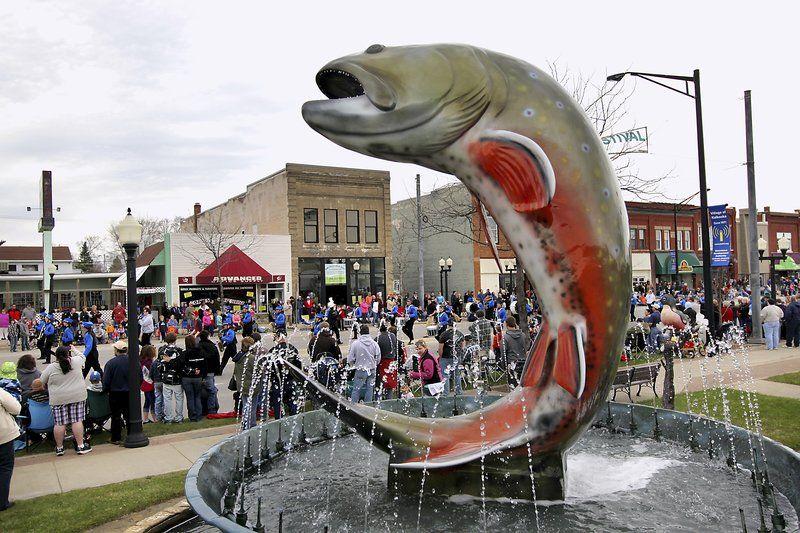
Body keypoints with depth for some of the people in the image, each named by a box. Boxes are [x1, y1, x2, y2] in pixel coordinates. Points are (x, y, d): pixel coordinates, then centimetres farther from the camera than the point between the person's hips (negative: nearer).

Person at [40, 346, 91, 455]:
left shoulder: (51, 368, -5)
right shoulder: (76, 362, -3)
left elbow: (42, 382, 7)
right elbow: (82, 356, 19)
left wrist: (48, 389, 25)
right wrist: (74, 349, 33)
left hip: (58, 399, 0)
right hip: (77, 396, 1)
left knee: (59, 424, 5)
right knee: (77, 421, 3)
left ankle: (59, 448, 16)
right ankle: (81, 446, 5)